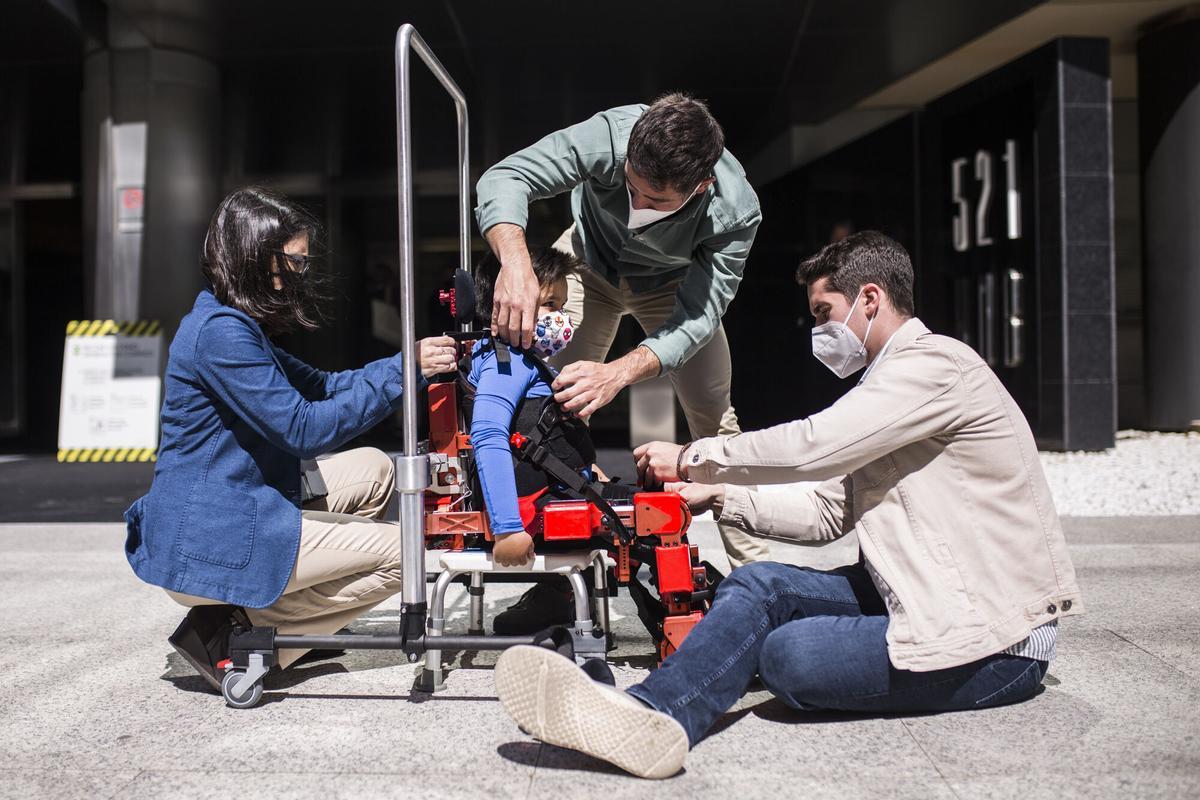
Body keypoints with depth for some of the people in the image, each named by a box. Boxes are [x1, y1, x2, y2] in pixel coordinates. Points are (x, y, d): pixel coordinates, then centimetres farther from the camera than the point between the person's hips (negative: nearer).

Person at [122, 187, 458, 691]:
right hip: (208, 544, -10)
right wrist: (400, 370, -17)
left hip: (232, 509, 10)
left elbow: (318, 386, 16)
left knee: (372, 469, 17)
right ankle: (231, 635, -4)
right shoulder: (220, 332, -19)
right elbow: (303, 428, -22)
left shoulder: (234, 323, 14)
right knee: (399, 551, -8)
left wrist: (411, 362, 5)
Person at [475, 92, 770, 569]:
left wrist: (618, 374, -51)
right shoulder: (610, 135, -39)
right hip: (591, 258, 0)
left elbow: (698, 315, -35)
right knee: (559, 395, -12)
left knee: (713, 413, -6)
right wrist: (515, 264, -58)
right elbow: (505, 179, -38)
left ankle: (753, 566, 6)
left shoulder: (736, 213, -37)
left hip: (674, 282, 0)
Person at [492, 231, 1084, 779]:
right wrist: (718, 496, 6)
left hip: (993, 640, -8)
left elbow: (811, 445, -22)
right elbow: (827, 516, 16)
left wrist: (690, 458, -10)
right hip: (919, 596, 8)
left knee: (786, 654, -27)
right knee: (761, 585, -12)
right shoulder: (886, 383, 20)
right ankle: (652, 714, -29)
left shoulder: (936, 362, -13)